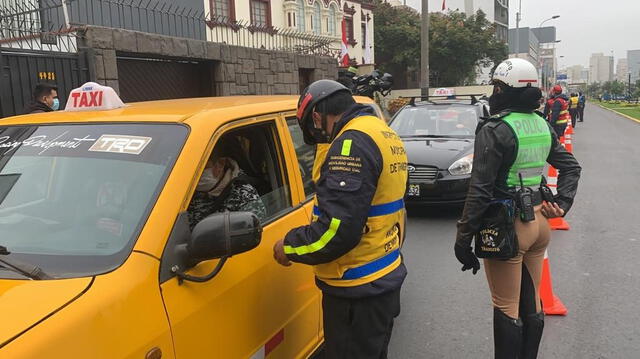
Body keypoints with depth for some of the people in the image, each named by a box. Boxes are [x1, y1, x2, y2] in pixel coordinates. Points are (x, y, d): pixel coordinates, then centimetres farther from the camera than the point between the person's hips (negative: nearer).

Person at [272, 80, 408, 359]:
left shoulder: (351, 143, -21)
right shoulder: (386, 135, 12)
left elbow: (338, 228, -27)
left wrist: (289, 247, -13)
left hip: (358, 292, -10)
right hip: (385, 279, 10)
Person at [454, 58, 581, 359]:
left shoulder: (495, 130, -16)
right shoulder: (543, 125, 7)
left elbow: (480, 190, -19)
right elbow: (571, 167, 16)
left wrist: (464, 237, -14)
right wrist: (562, 204, 11)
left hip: (507, 227, -8)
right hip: (539, 221, 8)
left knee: (506, 308, 4)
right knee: (531, 301, 19)